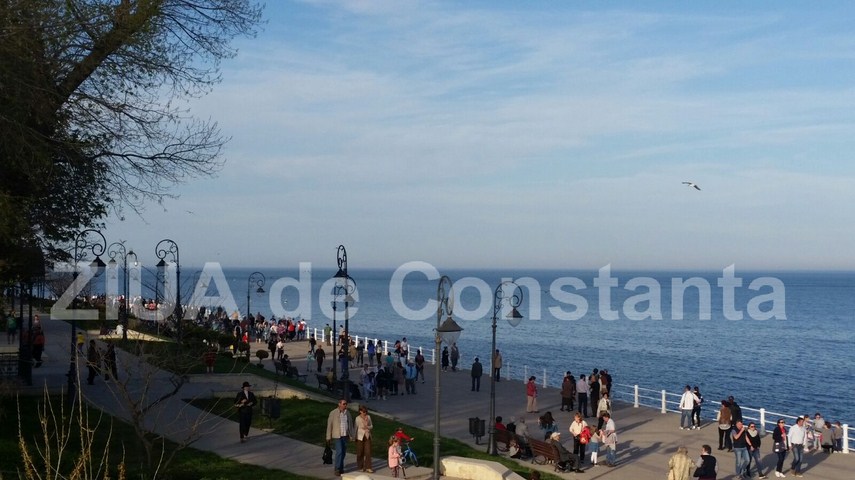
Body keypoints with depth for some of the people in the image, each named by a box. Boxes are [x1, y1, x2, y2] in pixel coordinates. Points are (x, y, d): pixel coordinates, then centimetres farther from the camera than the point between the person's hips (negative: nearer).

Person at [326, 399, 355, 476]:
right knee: (339, 451, -12)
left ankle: (341, 468, 17)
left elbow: (350, 424, 12)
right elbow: (329, 425, -6)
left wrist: (351, 435, 8)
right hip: (337, 435, -5)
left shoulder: (347, 413, 6)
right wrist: (328, 437, -6)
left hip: (345, 436, 5)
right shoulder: (333, 413, -8)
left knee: (343, 452, 6)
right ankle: (337, 469, -5)